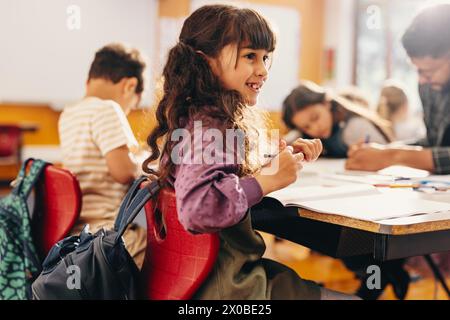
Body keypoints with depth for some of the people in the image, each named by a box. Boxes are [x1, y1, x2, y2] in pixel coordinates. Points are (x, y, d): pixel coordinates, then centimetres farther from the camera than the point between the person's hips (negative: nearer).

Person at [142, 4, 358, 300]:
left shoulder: (200, 117, 7)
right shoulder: (210, 128, -23)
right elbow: (197, 209, -37)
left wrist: (280, 158, 5)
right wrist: (271, 179, -25)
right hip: (227, 285, -10)